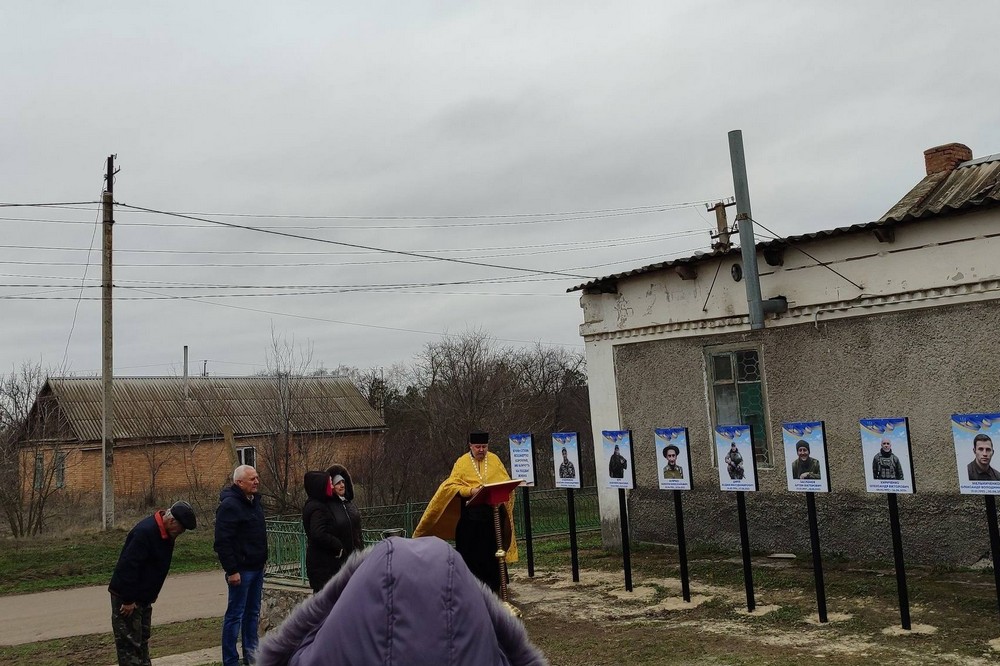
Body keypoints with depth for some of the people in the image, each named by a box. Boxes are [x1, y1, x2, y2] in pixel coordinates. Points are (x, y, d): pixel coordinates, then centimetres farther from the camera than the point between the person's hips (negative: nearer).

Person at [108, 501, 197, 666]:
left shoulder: (166, 533, 4)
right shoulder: (145, 532, -26)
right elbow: (129, 567, -28)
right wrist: (128, 600, -24)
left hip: (143, 598, 9)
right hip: (127, 599, -9)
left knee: (142, 641, 16)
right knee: (129, 644, -6)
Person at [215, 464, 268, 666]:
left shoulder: (254, 501, 11)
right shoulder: (230, 505, -16)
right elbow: (223, 541, -21)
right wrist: (231, 570, -22)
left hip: (256, 567, 9)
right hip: (241, 570, -9)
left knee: (253, 613, 15)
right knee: (235, 615, -2)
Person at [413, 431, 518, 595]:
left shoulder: (494, 459, 8)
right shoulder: (462, 462, -1)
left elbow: (507, 482, 11)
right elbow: (451, 485, -5)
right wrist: (471, 491, -20)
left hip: (493, 514, 3)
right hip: (470, 515, -2)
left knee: (492, 550, 6)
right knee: (471, 551, -1)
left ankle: (494, 586, 16)